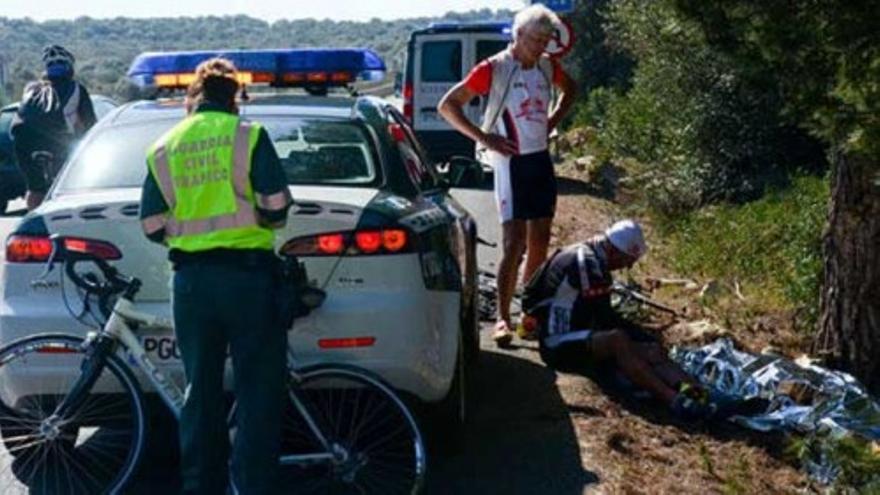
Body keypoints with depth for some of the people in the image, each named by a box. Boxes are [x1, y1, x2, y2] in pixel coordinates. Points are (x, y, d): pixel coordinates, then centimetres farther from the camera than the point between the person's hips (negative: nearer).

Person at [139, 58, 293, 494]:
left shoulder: (162, 148, 9)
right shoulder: (248, 135, -3)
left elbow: (153, 227, 5)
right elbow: (276, 207, -10)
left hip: (190, 280, 4)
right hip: (247, 274, -4)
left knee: (200, 391, 15)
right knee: (257, 392, 3)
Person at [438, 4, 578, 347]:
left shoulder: (547, 66, 6)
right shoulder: (494, 69, -12)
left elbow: (569, 88, 28)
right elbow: (447, 105, -11)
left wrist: (554, 120, 11)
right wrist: (484, 138, -15)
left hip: (542, 160, 6)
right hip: (512, 163, -6)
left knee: (539, 244, 11)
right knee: (513, 245, -10)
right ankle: (503, 318, -3)